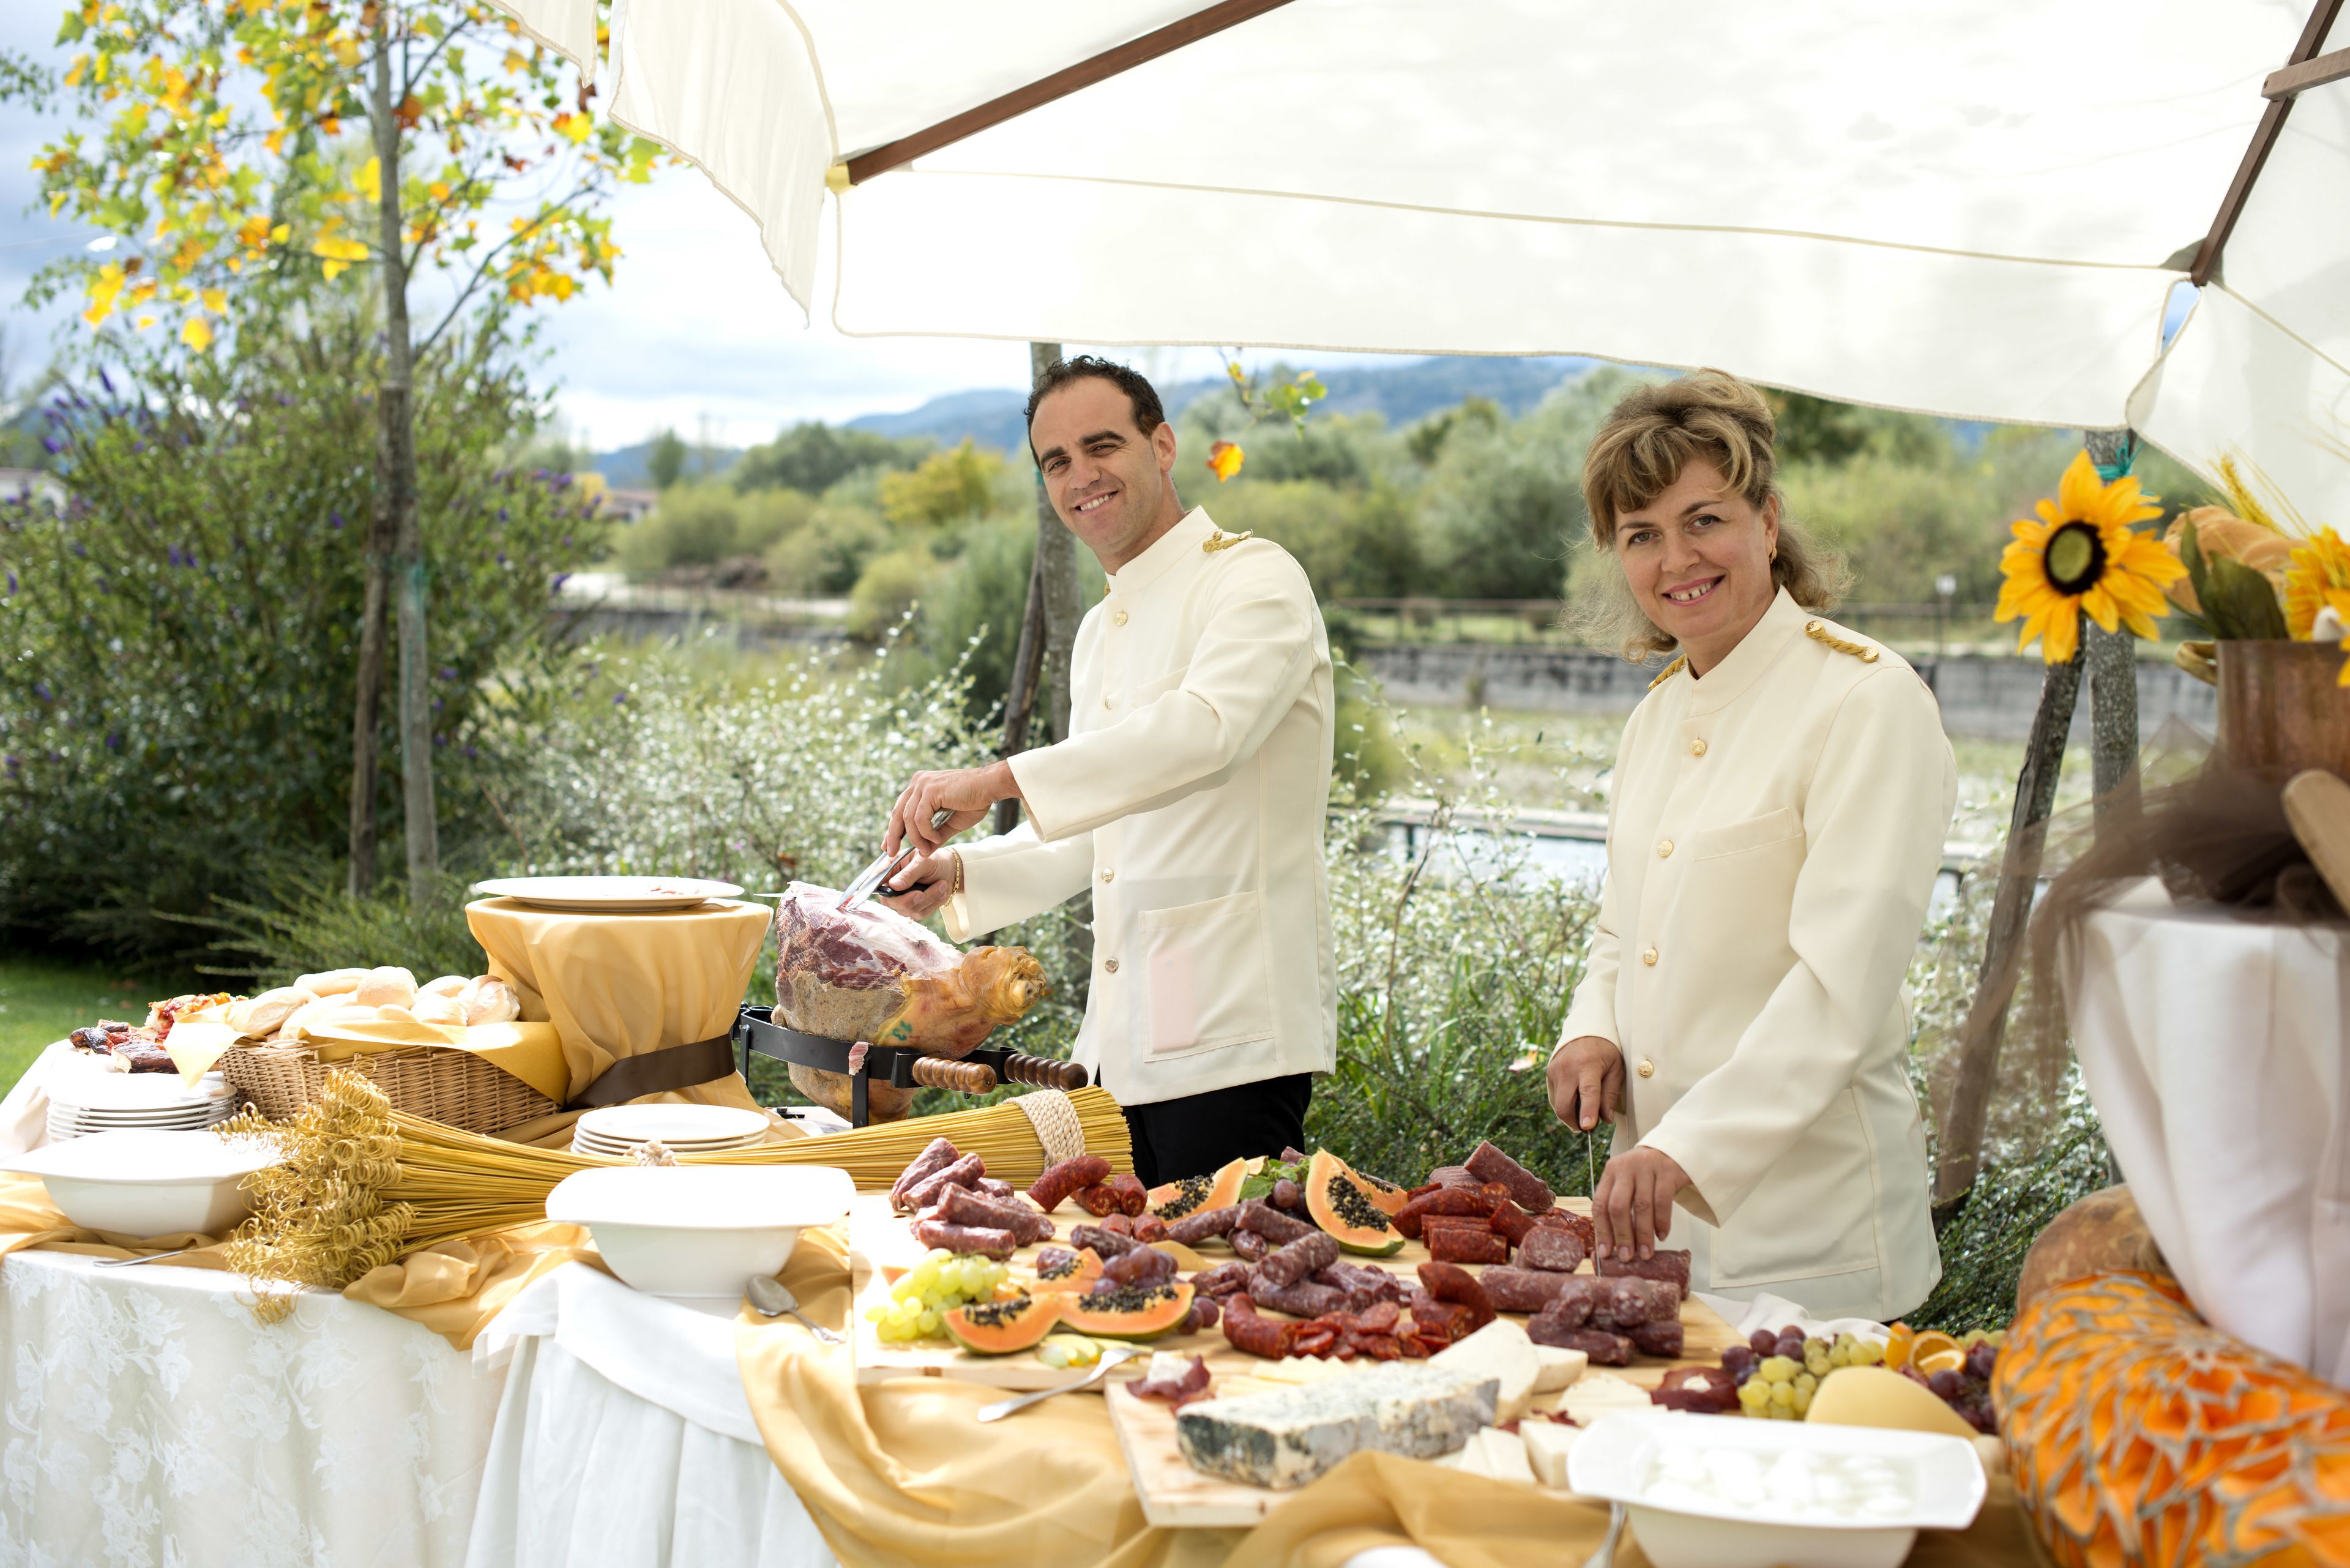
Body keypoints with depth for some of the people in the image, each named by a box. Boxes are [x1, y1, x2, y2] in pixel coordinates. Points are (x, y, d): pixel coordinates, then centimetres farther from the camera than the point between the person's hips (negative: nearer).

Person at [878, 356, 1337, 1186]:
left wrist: (1003, 778, -31)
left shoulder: (1255, 579, -7)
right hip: (1124, 1040, 8)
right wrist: (962, 873, 8)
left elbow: (1207, 729, -28)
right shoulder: (1099, 633, 20)